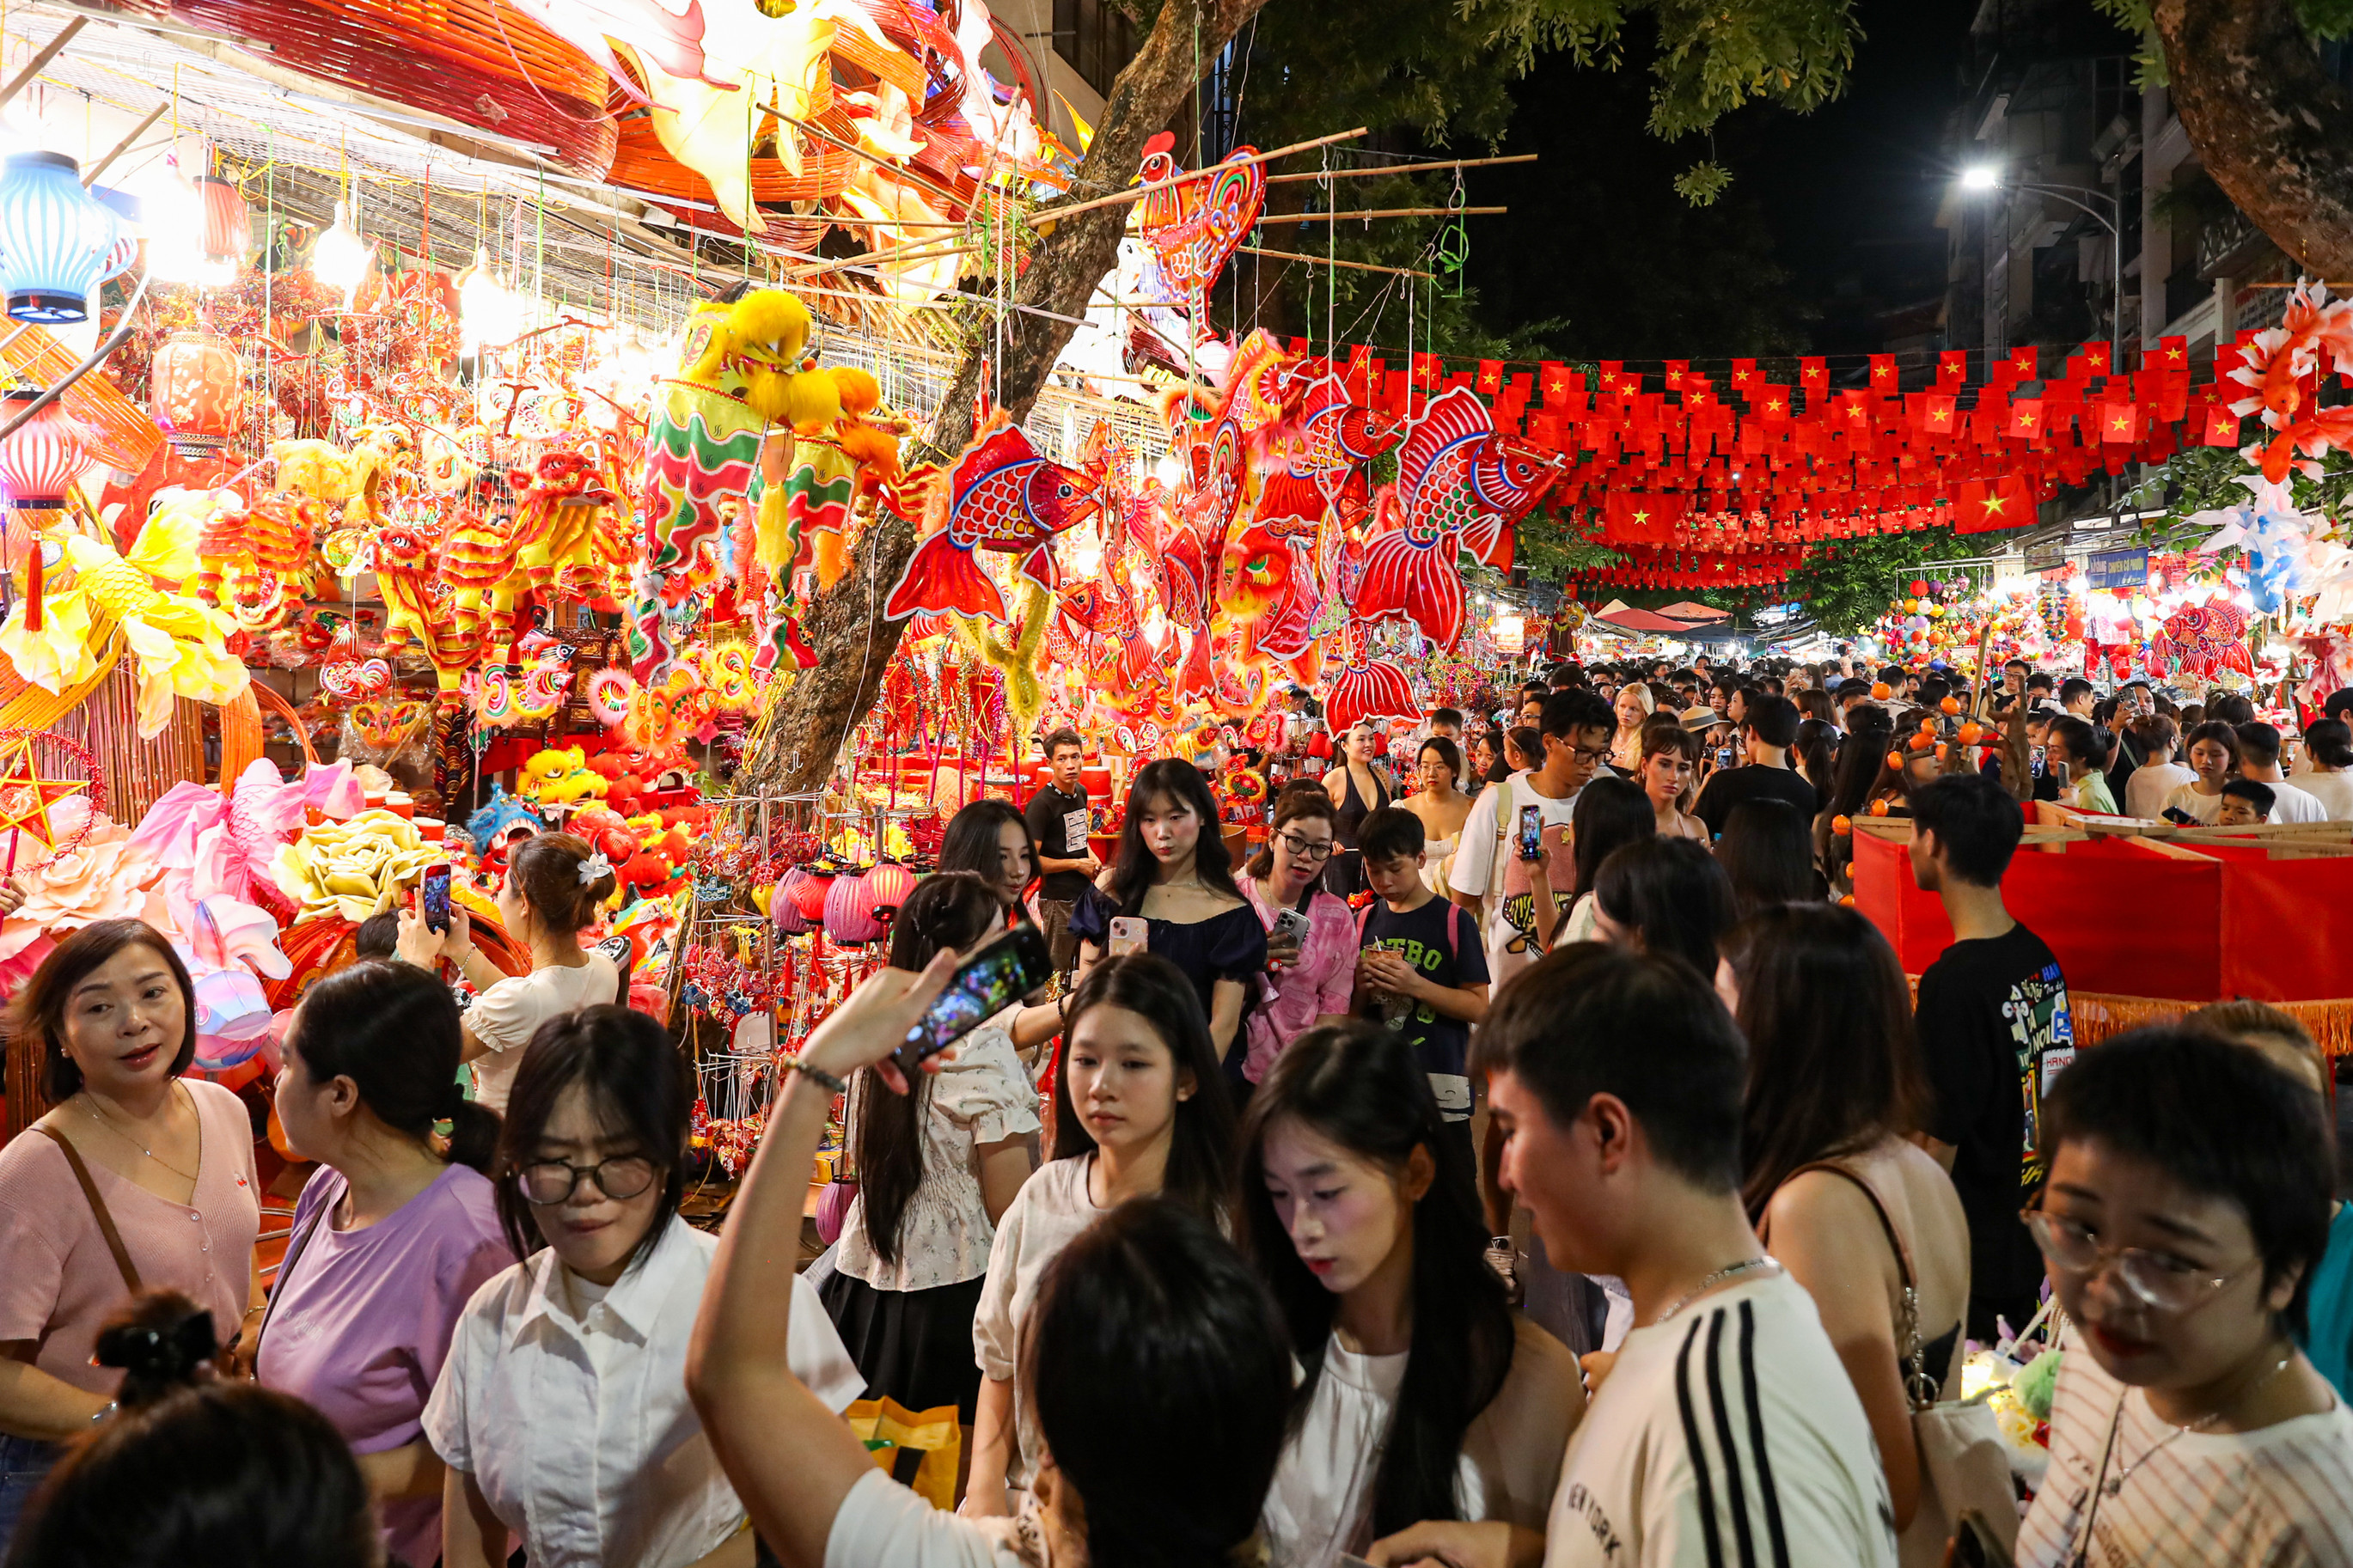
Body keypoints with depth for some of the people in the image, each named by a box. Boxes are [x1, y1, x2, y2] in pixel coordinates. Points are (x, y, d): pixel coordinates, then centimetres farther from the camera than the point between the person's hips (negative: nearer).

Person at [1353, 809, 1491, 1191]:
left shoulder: (1453, 921, -3)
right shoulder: (1364, 922, 9)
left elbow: (1479, 1006, -7)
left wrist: (1416, 985, -17)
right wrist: (1363, 988, -7)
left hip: (1439, 1086, -4)